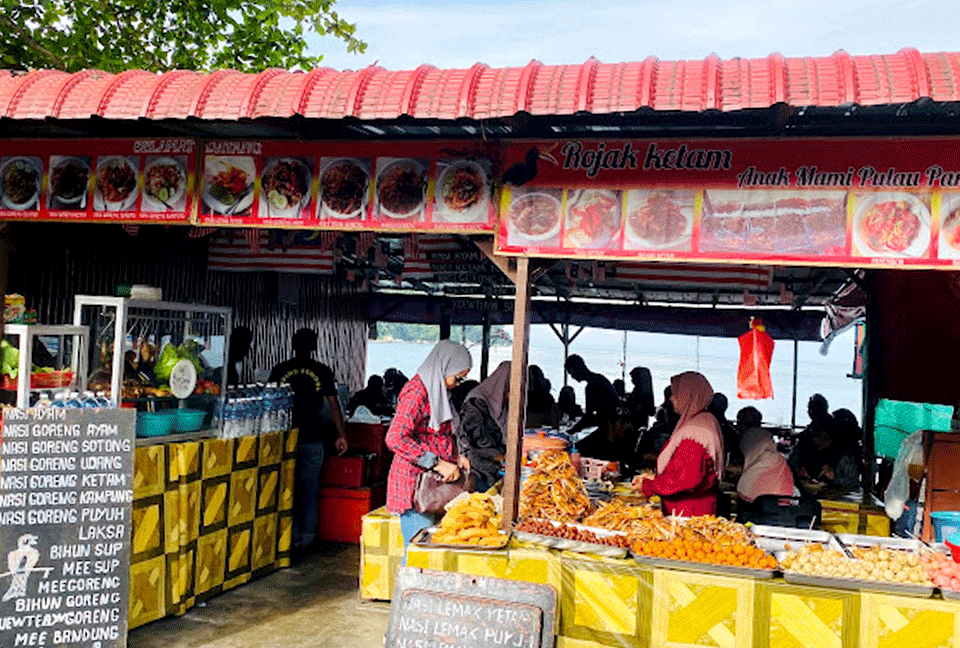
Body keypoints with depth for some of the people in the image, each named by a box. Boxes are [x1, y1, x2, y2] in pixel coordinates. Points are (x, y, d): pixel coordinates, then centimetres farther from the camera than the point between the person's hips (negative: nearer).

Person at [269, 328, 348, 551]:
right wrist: (341, 435, 5)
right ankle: (307, 537, 12)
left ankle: (291, 536, 12)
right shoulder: (322, 371, -3)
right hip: (312, 438, -1)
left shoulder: (280, 370, 1)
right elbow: (333, 404, -2)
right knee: (310, 488, 9)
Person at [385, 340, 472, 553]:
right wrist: (438, 464, -22)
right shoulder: (417, 392, -14)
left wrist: (455, 456, 11)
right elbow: (395, 438, -23)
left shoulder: (437, 390, 16)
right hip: (415, 481, -9)